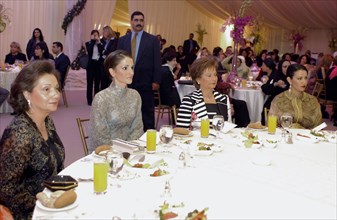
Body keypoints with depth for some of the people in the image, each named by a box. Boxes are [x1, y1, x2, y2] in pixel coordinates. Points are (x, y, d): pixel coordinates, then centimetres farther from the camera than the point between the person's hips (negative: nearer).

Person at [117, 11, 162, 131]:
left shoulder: (153, 39, 0)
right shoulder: (122, 40, 9)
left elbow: (157, 61, -2)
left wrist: (156, 81, -8)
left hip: (145, 82, -3)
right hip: (127, 82, 3)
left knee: (147, 113, 5)